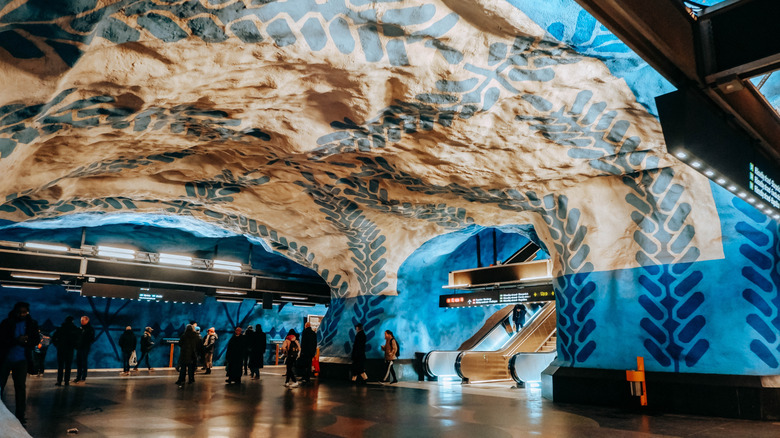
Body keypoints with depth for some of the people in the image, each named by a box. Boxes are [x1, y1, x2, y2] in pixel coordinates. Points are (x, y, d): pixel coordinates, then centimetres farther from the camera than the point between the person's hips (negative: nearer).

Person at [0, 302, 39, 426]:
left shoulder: (32, 324, 2)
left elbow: (35, 341, 5)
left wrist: (26, 341, -15)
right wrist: (16, 340, -23)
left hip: (21, 361, 1)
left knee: (21, 388, 3)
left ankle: (20, 416, 10)